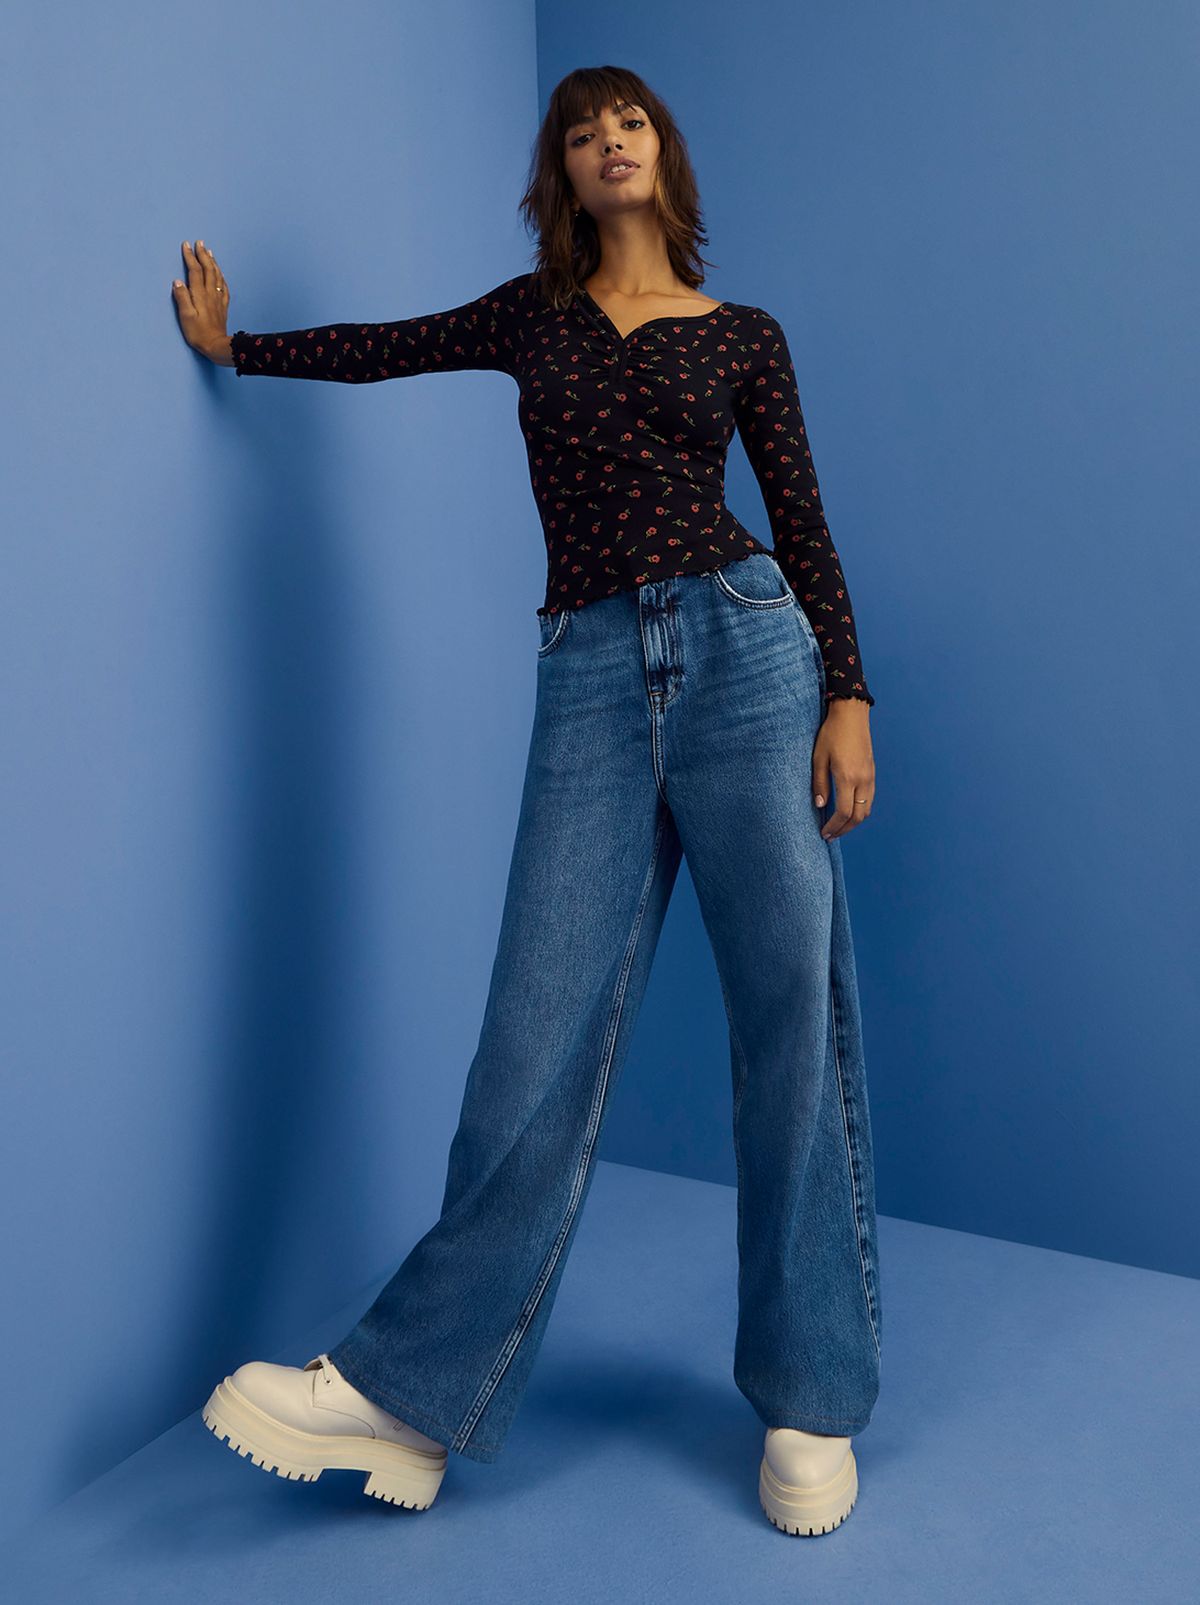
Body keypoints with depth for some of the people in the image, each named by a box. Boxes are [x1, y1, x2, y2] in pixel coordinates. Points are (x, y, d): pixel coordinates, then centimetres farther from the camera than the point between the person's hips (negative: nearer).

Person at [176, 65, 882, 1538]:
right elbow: (387, 349, 32)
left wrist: (847, 699, -1)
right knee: (541, 1038, -5)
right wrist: (234, 345, 37)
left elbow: (803, 523, 9)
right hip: (590, 681, 1)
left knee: (794, 1018, -2)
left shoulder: (742, 335, 14)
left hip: (744, 652, -1)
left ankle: (808, 1403, 13)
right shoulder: (535, 313, 21)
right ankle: (412, 1392, 5)